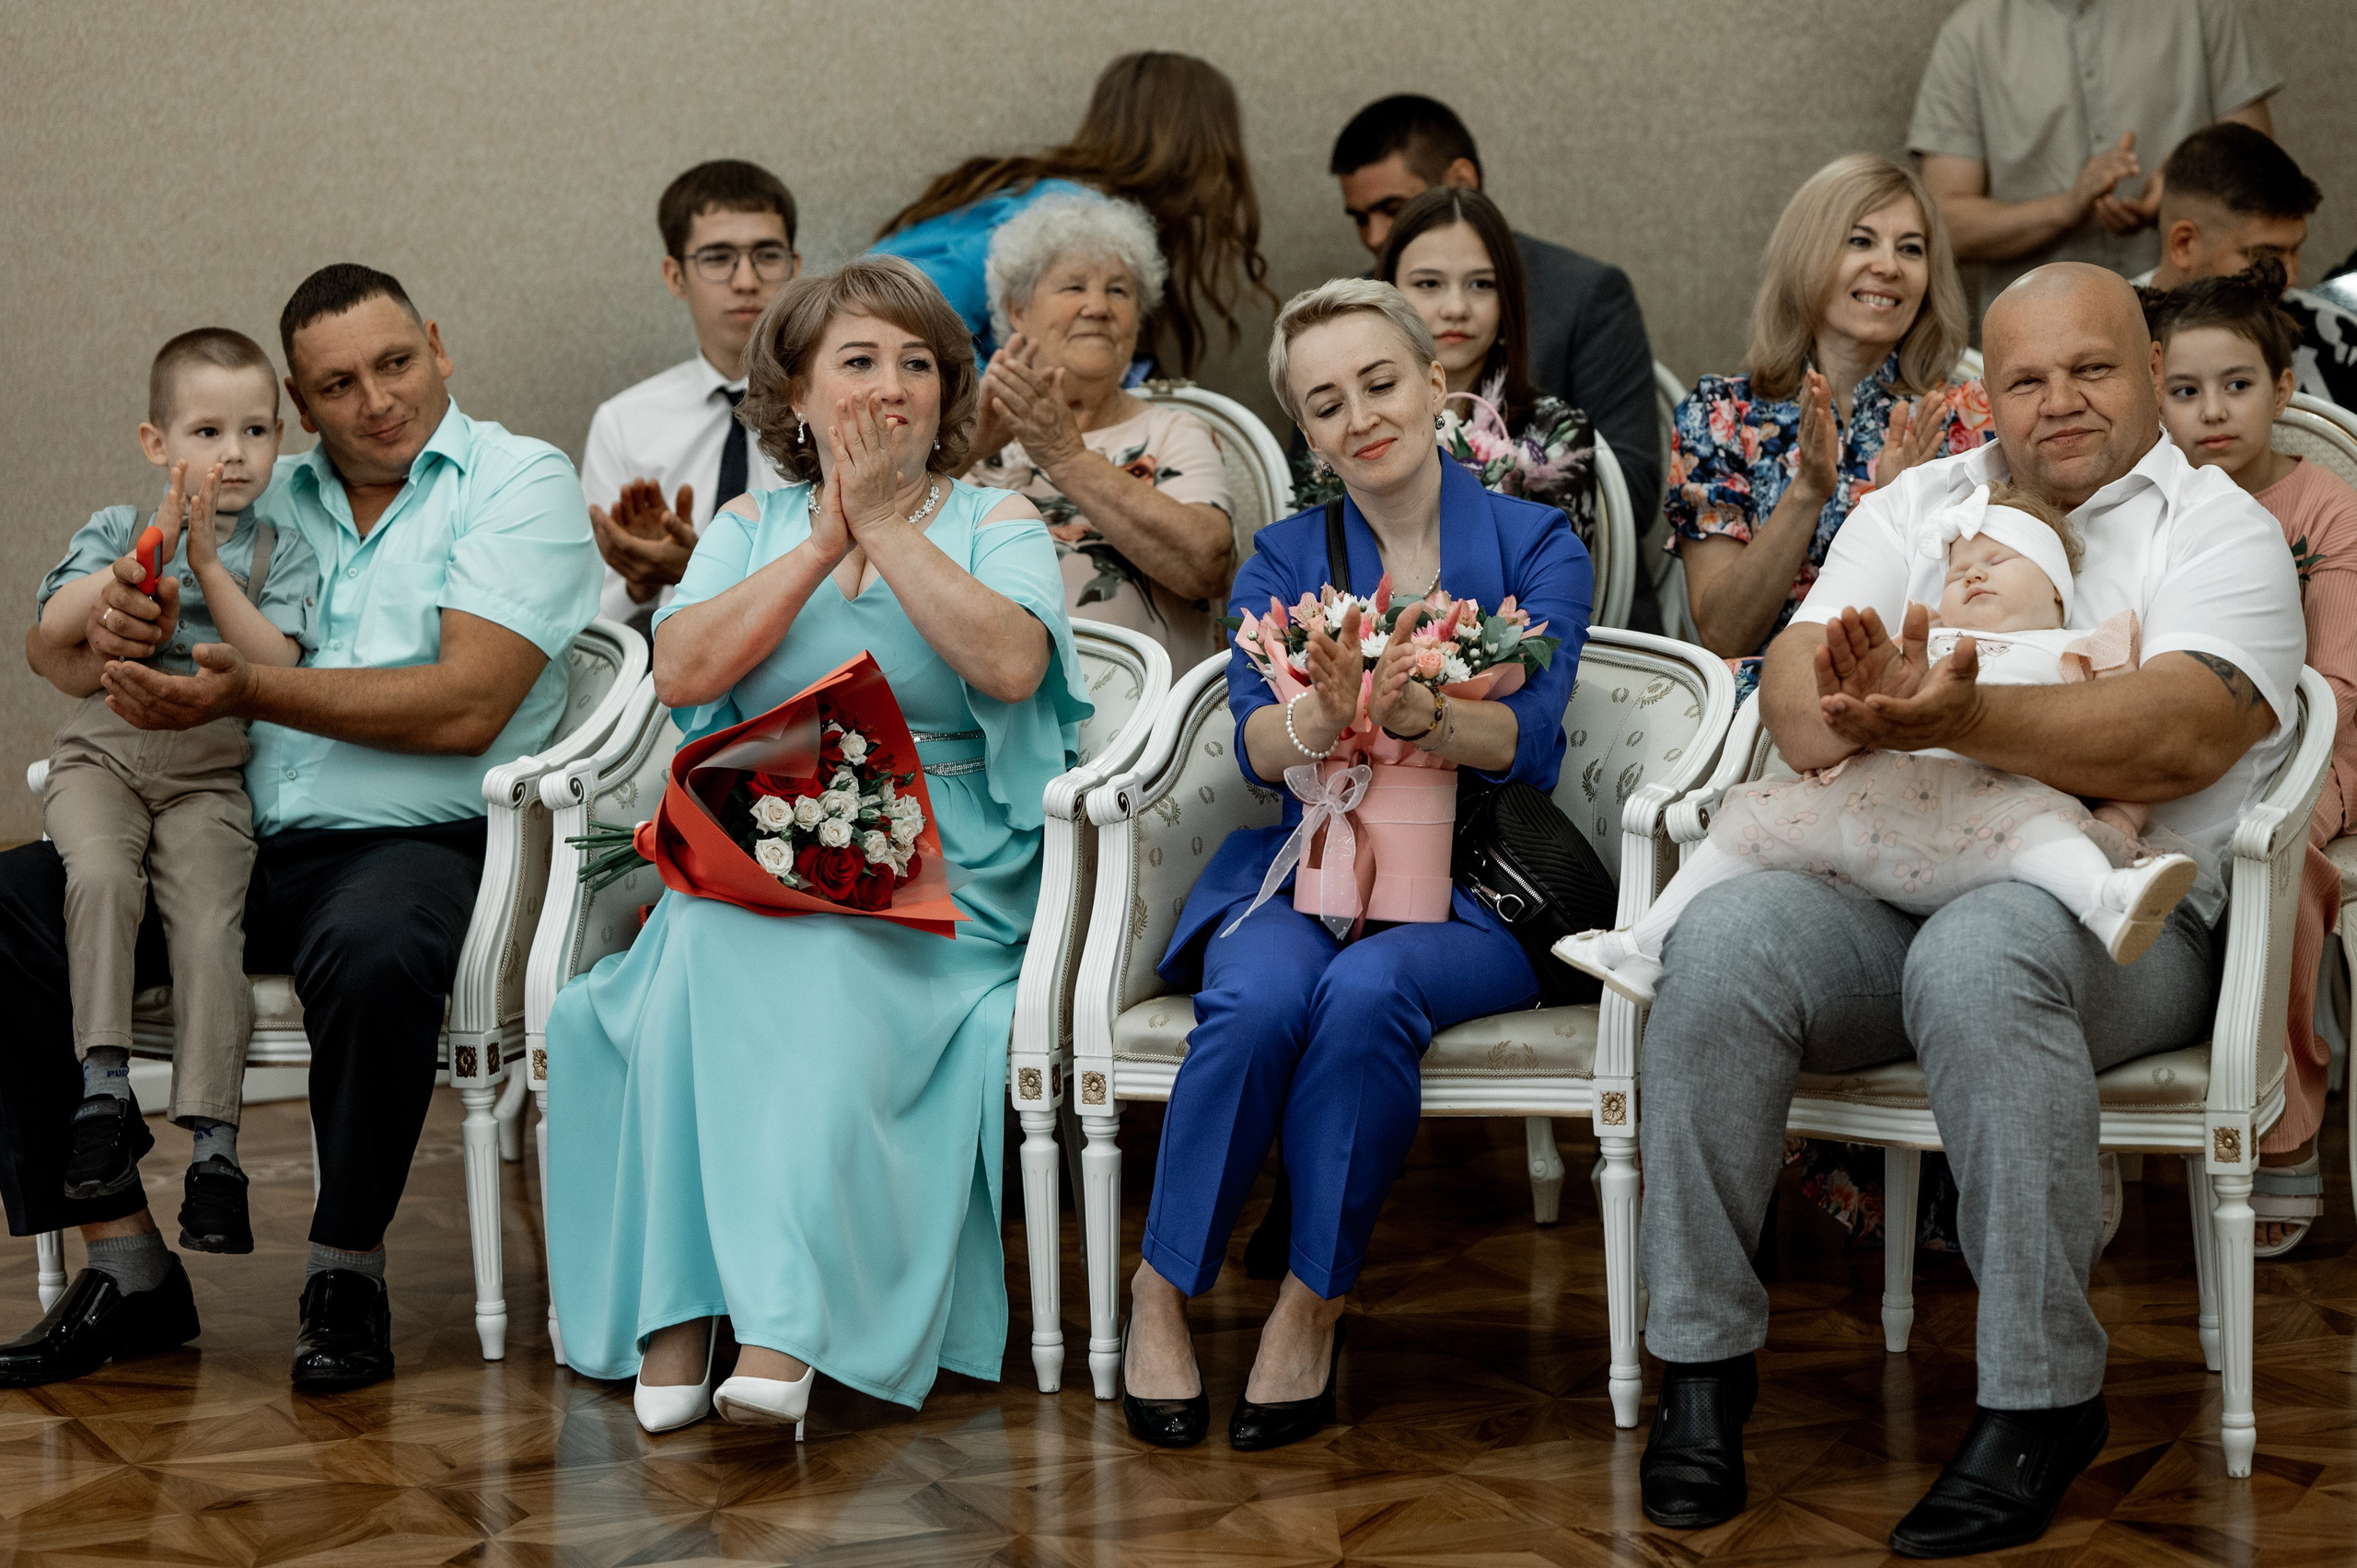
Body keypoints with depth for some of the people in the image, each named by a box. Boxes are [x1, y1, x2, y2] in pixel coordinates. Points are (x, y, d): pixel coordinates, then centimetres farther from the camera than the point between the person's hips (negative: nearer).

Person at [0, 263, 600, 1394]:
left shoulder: (518, 482, 3)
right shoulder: (261, 504, 18)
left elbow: (467, 706, -12)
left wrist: (253, 691, -20)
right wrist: (105, 635, -11)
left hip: (413, 842, -5)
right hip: (232, 837, 5)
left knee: (371, 956, -39)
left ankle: (347, 1273, -15)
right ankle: (125, 1265, -7)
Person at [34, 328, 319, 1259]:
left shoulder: (281, 556, 9)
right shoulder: (114, 530, 12)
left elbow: (274, 662, -6)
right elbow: (54, 628, -3)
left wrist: (207, 564, -13)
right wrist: (142, 556, -11)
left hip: (210, 775, 0)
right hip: (102, 758, 0)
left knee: (209, 926, -21)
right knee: (100, 875, -31)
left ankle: (214, 1148, -20)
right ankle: (105, 1087, -27)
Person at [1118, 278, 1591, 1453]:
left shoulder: (1535, 545, 6)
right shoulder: (1284, 558, 12)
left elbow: (1527, 736, -11)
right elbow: (1255, 745, -6)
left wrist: (1419, 716, -34)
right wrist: (1325, 713, -31)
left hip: (1472, 883, -1)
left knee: (1366, 991, -34)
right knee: (1260, 998, -32)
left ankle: (1314, 1304, -20)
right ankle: (1163, 1289, -16)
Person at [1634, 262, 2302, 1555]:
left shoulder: (2217, 527, 7)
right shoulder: (1915, 505, 22)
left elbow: (2181, 738, -12)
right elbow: (1792, 672, 6)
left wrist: (1963, 721, -26)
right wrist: (1850, 703, -20)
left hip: (2117, 905, -3)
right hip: (1880, 885, 4)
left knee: (1977, 958, -37)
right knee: (1722, 943, -27)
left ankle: (2041, 1399, -26)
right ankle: (1700, 1363, -17)